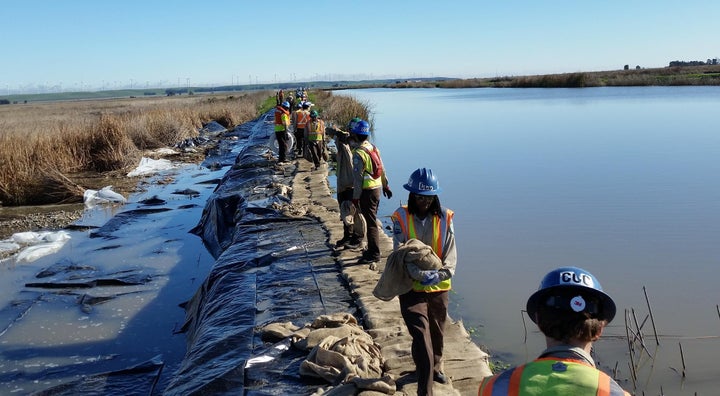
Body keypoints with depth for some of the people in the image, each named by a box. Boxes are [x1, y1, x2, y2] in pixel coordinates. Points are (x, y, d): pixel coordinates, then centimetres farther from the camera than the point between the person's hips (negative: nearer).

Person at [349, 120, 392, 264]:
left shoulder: (359, 153, -18)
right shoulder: (374, 148, 7)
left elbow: (357, 178, -17)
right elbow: (382, 169, 15)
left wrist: (355, 197, -12)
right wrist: (386, 185, 25)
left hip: (367, 191, -9)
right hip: (377, 187, 9)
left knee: (371, 222, -4)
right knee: (372, 220, 17)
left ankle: (374, 254, 0)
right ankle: (372, 249, 27)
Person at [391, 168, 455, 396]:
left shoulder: (444, 218, -4)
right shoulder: (401, 218, -9)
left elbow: (451, 253, -7)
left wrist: (442, 273, -27)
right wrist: (421, 274, -31)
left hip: (440, 287, 3)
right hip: (412, 287, -3)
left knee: (437, 332, 21)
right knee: (421, 337, -11)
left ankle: (435, 367, 48)